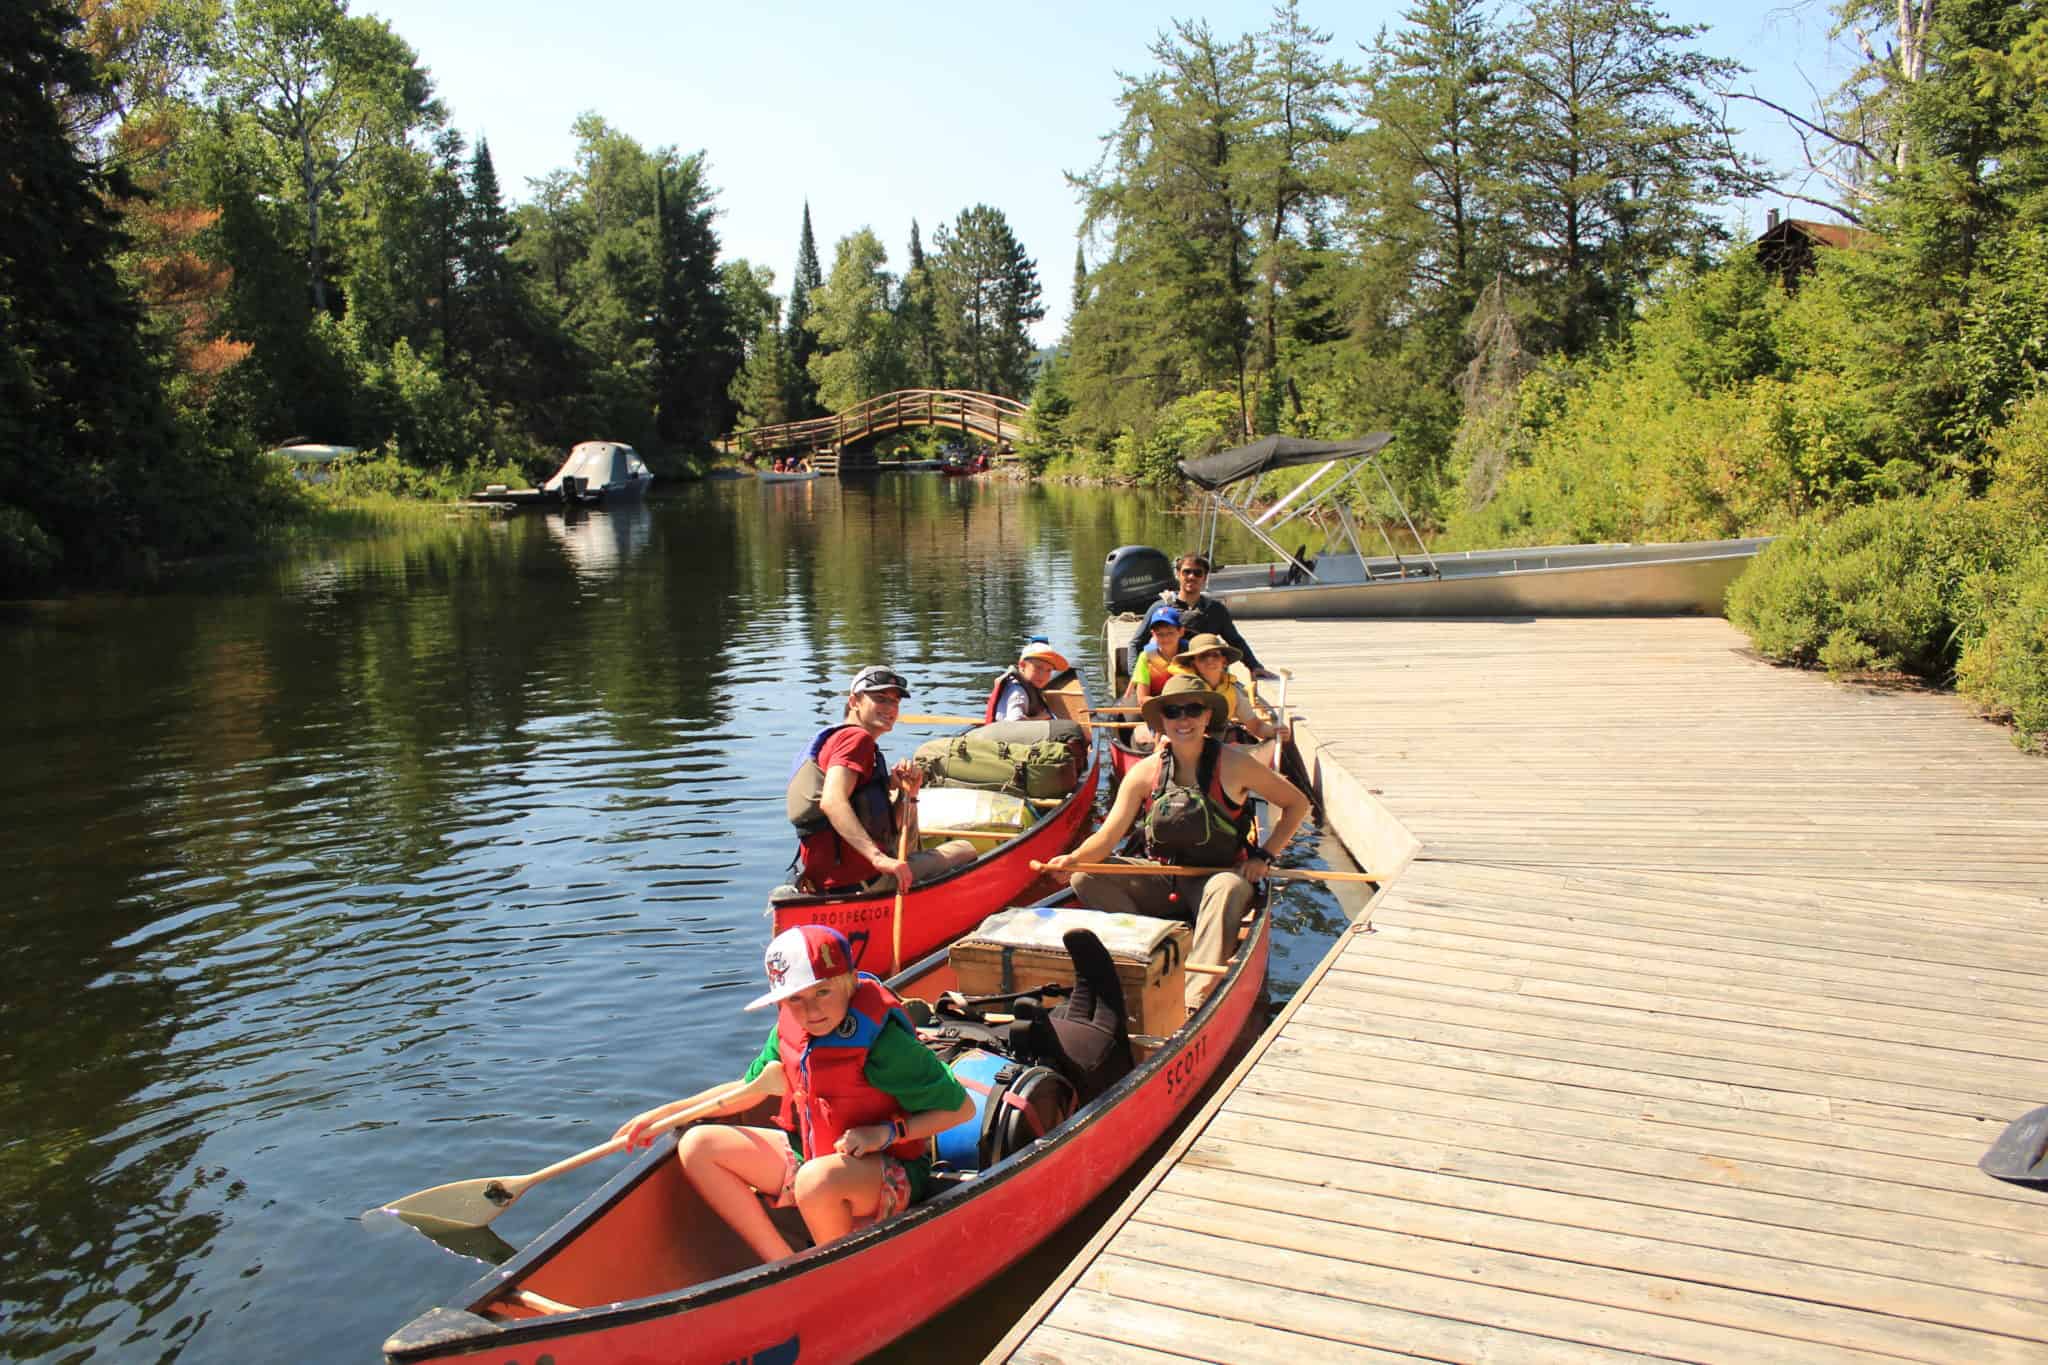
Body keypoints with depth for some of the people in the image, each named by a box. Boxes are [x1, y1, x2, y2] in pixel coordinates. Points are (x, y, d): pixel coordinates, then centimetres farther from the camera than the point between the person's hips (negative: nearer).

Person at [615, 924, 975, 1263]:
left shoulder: (882, 1041, -24)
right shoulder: (789, 1029, -3)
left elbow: (962, 1108, -18)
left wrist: (887, 1132, -26)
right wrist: (664, 1113, 8)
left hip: (889, 1172, -8)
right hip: (811, 1153, 8)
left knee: (817, 1179, -41)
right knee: (697, 1146, -3)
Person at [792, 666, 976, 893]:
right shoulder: (857, 738, -8)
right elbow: (831, 802, -29)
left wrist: (908, 795, 3)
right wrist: (879, 858, -37)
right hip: (858, 881, -10)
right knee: (965, 851, 0)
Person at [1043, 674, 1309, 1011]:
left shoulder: (1232, 765, -8)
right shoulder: (1146, 772, -2)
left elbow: (1297, 803, 2)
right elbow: (1108, 836, -8)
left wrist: (1263, 856, -7)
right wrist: (1074, 858, -29)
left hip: (1218, 877, -3)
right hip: (1160, 881, 3)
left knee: (1228, 888, -39)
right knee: (1085, 878, -17)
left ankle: (1197, 1000, -42)